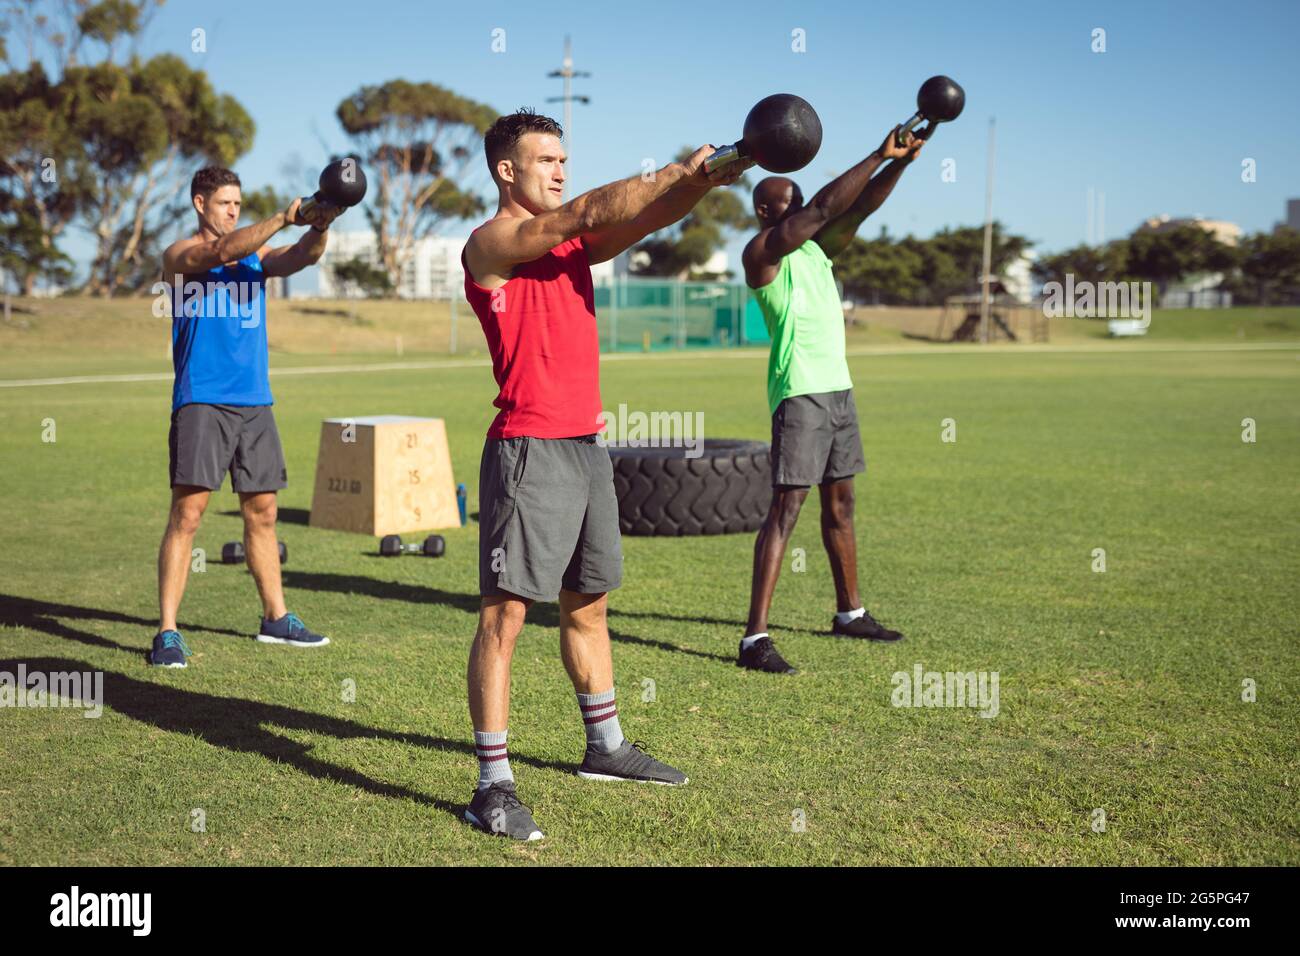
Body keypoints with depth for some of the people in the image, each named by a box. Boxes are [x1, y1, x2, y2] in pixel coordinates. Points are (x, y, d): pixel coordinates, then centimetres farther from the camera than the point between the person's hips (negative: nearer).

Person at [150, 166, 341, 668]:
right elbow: (222, 252, -22)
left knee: (262, 513, 13)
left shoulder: (256, 253, 15)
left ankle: (276, 617, 24)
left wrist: (319, 227, -24)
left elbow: (299, 258, -3)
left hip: (254, 401, 6)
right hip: (201, 401, -6)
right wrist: (283, 219, -30)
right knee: (187, 513, -10)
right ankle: (167, 632, -8)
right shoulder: (181, 255, -1)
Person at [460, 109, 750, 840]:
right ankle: (494, 785, -3)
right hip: (530, 448, -8)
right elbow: (589, 211, -19)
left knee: (588, 605, 18)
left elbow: (647, 217, 0)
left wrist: (702, 181, -18)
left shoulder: (573, 240, 15)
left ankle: (606, 747, 32)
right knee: (505, 613, -7)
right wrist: (678, 171, -20)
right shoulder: (490, 244, -7)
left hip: (587, 444, 8)